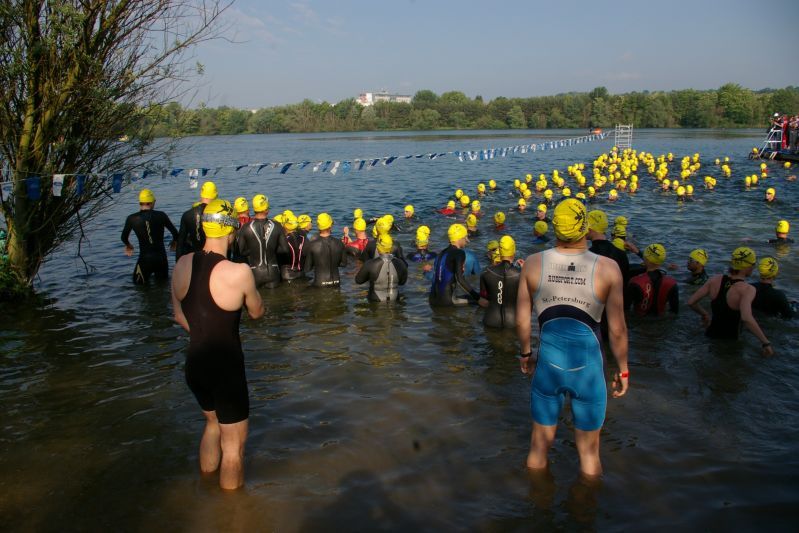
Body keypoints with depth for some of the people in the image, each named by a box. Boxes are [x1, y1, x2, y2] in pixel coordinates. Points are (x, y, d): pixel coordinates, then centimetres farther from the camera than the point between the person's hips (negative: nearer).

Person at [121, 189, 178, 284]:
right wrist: (174, 241, 25)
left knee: (139, 283, 17)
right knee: (163, 280, 23)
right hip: (161, 257, 1)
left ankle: (145, 277, -3)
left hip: (145, 258, -1)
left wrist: (128, 245, 34)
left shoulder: (132, 218, -4)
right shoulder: (161, 215, -5)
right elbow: (175, 233, 2)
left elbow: (124, 238, 12)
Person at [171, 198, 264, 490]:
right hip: (226, 368, -7)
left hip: (194, 364, 7)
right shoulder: (238, 272, -23)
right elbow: (256, 312, -5)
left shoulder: (181, 265, -5)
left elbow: (180, 316, 7)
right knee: (233, 444, 12)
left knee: (214, 421, 32)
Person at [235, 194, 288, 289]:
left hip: (254, 273, -1)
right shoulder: (277, 226, -7)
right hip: (273, 272, 1)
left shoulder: (246, 228, -10)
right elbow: (285, 249, -4)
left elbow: (241, 251, -6)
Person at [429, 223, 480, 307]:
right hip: (446, 299, -8)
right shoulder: (459, 253, -8)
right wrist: (477, 296, -17)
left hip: (433, 299, 8)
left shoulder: (442, 253, 16)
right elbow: (459, 278, -19)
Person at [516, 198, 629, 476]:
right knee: (589, 450, 19)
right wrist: (623, 370, 7)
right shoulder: (607, 268, -12)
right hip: (588, 364, -1)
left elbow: (522, 320, 0)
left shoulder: (533, 263, -7)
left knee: (539, 445, 22)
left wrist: (525, 353, 17)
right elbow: (617, 330, -8)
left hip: (547, 362, 2)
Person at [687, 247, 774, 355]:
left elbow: (691, 302, 0)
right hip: (730, 340, -6)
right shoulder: (747, 289, -19)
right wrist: (765, 342, -29)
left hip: (710, 335, 6)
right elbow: (746, 318, -36)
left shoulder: (716, 279, -3)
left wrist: (705, 314, 18)